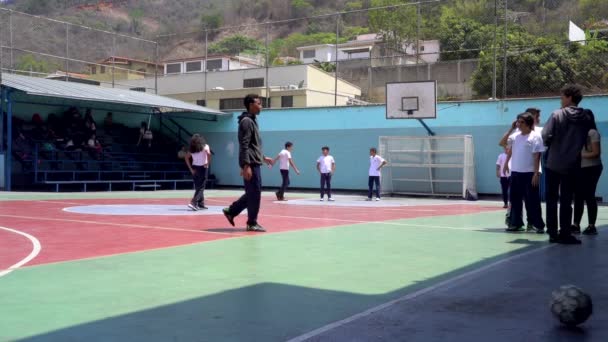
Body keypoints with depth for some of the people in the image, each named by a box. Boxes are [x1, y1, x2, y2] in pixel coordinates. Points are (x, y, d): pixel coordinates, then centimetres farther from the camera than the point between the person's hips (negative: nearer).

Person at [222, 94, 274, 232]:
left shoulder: (252, 121, 18)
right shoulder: (246, 121, -12)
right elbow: (244, 146, -19)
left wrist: (263, 157, 26)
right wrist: (246, 166, -24)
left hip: (255, 163, 10)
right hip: (251, 164, -10)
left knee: (252, 193, 14)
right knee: (255, 193, -4)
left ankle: (231, 211, 20)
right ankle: (252, 223, 5)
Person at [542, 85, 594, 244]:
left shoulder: (558, 114, -9)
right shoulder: (587, 117, 1)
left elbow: (546, 136, -13)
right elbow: (587, 139, 7)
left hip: (553, 163, -2)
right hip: (572, 165, 2)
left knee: (552, 199, 8)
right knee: (566, 200, 7)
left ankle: (553, 233, 9)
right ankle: (564, 234, 3)